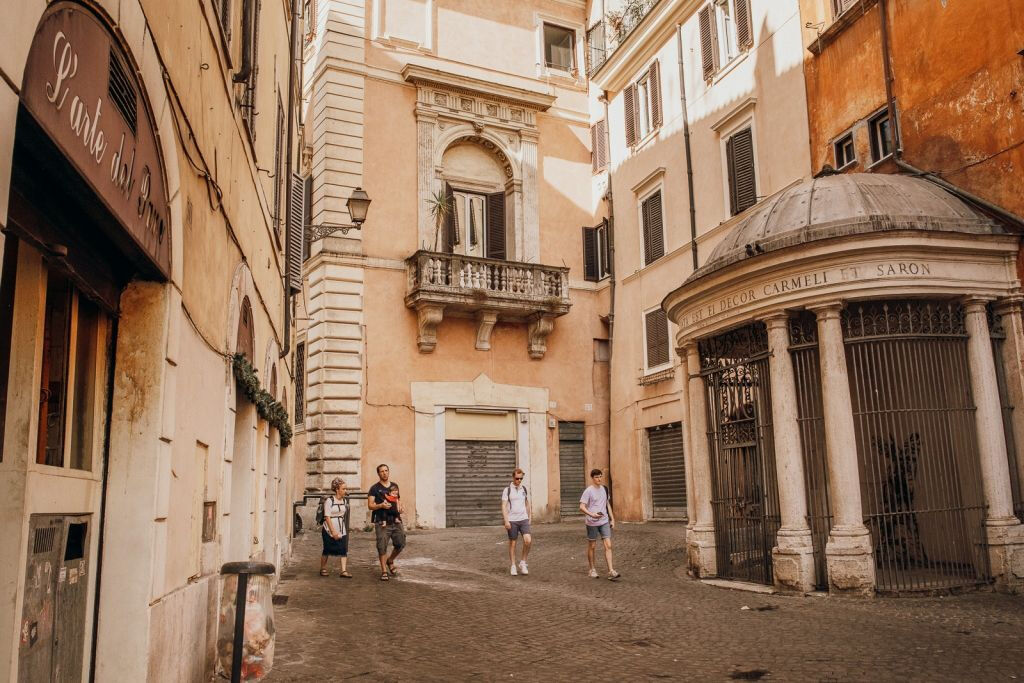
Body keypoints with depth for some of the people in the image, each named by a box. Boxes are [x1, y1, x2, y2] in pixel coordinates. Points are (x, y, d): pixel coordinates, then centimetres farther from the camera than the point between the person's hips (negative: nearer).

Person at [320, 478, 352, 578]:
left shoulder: (344, 500, 7)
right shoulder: (329, 500, -11)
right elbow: (327, 517, -14)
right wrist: (333, 532, -18)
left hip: (341, 530, 5)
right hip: (329, 530, -5)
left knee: (344, 550, -6)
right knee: (327, 550, 6)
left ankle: (344, 571, -7)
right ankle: (323, 569, 24)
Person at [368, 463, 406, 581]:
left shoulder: (395, 486, 16)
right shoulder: (375, 488, 1)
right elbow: (370, 505, -2)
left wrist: (399, 507, 8)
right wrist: (381, 505, -20)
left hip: (396, 520, 4)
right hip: (382, 522, -4)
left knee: (400, 543, 0)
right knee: (382, 547, -4)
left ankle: (390, 561, 26)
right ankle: (384, 571, 7)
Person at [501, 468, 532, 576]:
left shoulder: (524, 488, 8)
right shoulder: (507, 490, -4)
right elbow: (503, 506, -7)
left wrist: (529, 518, 16)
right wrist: (506, 521, -14)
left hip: (523, 519, 3)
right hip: (512, 520, -3)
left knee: (528, 540, -13)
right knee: (512, 543, 5)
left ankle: (523, 563, 4)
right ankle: (513, 566, 18)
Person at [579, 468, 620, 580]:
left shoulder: (604, 489, 9)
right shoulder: (588, 491, -9)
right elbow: (582, 506, -14)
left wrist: (612, 519, 15)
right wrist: (591, 514, -31)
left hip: (604, 522, 4)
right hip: (592, 523, -4)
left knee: (608, 545, -5)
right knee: (592, 546, 7)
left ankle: (611, 571, -7)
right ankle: (592, 569, 22)